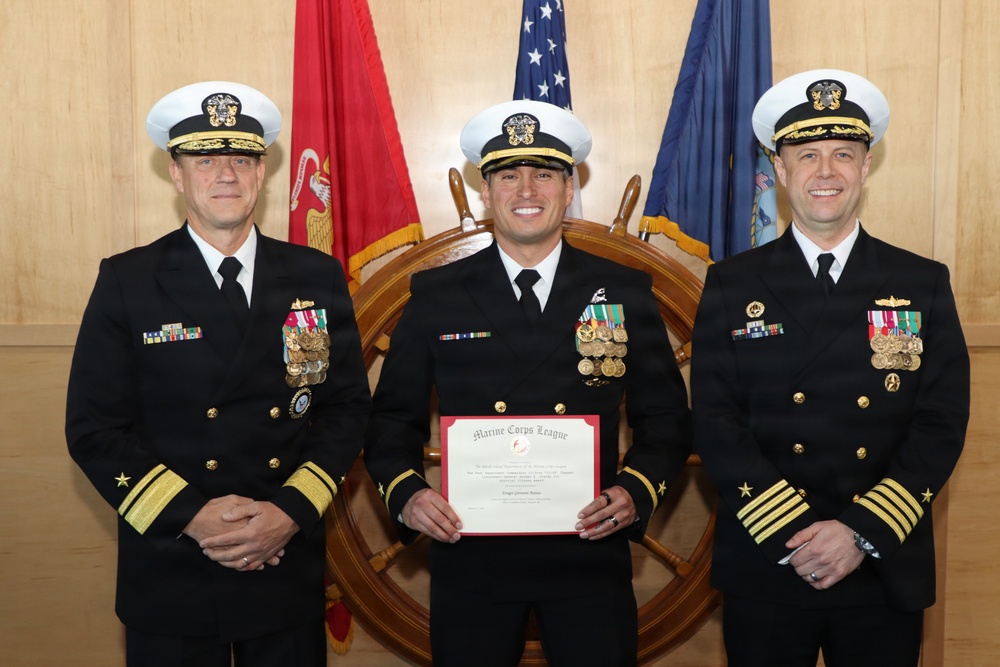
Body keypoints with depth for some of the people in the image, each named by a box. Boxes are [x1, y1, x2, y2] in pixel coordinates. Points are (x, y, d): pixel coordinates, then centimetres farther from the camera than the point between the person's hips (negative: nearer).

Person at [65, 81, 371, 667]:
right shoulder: (127, 281, -2)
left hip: (288, 569, 1)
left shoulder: (318, 278, 3)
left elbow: (349, 408, 2)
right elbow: (94, 427, -4)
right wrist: (191, 516, -14)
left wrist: (292, 510, -11)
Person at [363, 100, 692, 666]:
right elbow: (395, 418, 6)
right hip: (470, 559, 0)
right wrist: (406, 493, -12)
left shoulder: (626, 292, 4)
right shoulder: (437, 295, 3)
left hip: (590, 556, 0)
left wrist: (636, 491, -11)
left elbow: (666, 418, 6)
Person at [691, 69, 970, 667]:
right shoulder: (732, 285, 0)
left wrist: (862, 532, -12)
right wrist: (793, 535, -14)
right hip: (765, 572, -1)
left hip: (889, 575, 1)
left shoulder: (924, 285, 3)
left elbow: (942, 425, -2)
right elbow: (716, 423, -6)